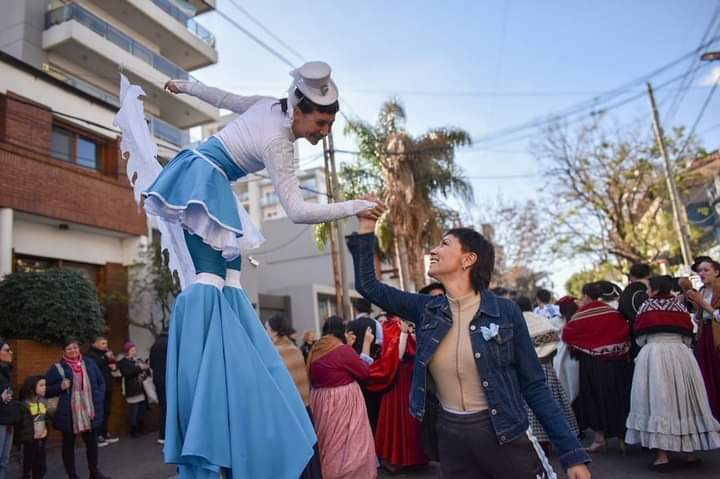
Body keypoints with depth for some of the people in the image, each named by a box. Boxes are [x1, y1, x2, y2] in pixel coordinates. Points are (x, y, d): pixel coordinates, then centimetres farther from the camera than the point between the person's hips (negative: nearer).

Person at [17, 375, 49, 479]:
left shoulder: (43, 402, 7)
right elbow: (21, 423, -15)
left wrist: (45, 429, -1)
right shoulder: (24, 404, -14)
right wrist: (32, 435, -12)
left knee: (41, 466, 11)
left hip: (41, 439, 6)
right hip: (29, 440, -6)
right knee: (28, 465, 3)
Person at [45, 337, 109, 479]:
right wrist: (60, 387, -19)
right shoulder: (57, 368, -6)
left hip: (90, 412, 4)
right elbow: (46, 389, -3)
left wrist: (99, 400, 2)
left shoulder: (89, 364, 5)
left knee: (92, 442, 13)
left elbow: (101, 383, 13)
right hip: (68, 414, -4)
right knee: (68, 444, 9)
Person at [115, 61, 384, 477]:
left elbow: (226, 99, 17)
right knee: (209, 279, -23)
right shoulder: (278, 144, -23)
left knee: (229, 279, 3)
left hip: (205, 180, 10)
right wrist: (354, 207, -20)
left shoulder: (272, 104, 2)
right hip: (203, 184, -10)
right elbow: (298, 211, -23)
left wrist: (185, 86, 35)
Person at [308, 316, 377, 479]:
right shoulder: (343, 350, -17)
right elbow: (364, 371, -6)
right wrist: (366, 344, 0)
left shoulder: (315, 350, 2)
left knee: (328, 444, 20)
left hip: (321, 401, 7)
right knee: (350, 443, 5)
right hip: (342, 402, -7)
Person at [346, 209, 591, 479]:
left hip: (505, 437, -3)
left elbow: (534, 386, -6)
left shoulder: (505, 312, -10)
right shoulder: (427, 310, -1)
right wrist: (367, 227, -1)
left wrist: (572, 454, -9)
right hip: (451, 439, 3)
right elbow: (368, 285, 4)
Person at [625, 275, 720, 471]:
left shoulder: (646, 306, 1)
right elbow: (688, 336, 13)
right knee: (684, 400, 11)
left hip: (653, 354, -3)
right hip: (681, 354, 4)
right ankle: (691, 452, 17)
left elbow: (639, 338, 4)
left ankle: (662, 456, -5)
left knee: (658, 402, -3)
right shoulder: (680, 306, 10)